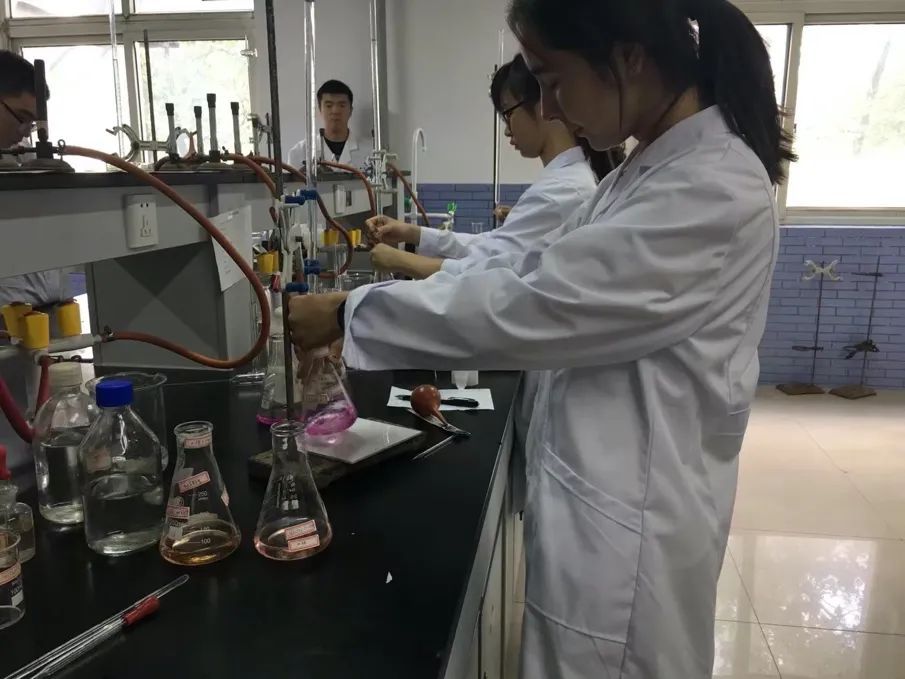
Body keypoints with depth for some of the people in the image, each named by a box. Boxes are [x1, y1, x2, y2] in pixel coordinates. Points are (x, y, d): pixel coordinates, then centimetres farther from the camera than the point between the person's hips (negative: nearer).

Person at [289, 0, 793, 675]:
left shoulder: (716, 192, -24)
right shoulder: (656, 169, 7)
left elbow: (526, 305, -26)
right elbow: (539, 272, 9)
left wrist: (348, 313, -17)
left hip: (627, 520, -9)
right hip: (603, 496, 9)